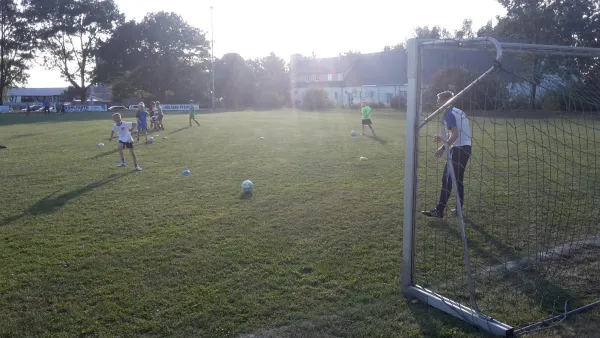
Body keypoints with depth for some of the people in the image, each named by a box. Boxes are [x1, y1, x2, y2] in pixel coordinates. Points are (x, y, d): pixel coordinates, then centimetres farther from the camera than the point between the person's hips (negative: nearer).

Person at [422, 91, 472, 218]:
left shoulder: (449, 114, -10)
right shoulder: (459, 112, 18)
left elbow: (455, 135, -21)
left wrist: (443, 147, -19)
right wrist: (444, 138, 25)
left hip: (459, 149, -9)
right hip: (466, 147, 9)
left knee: (447, 179, -8)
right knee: (458, 179, 15)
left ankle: (439, 210, -9)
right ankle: (459, 208, 19)